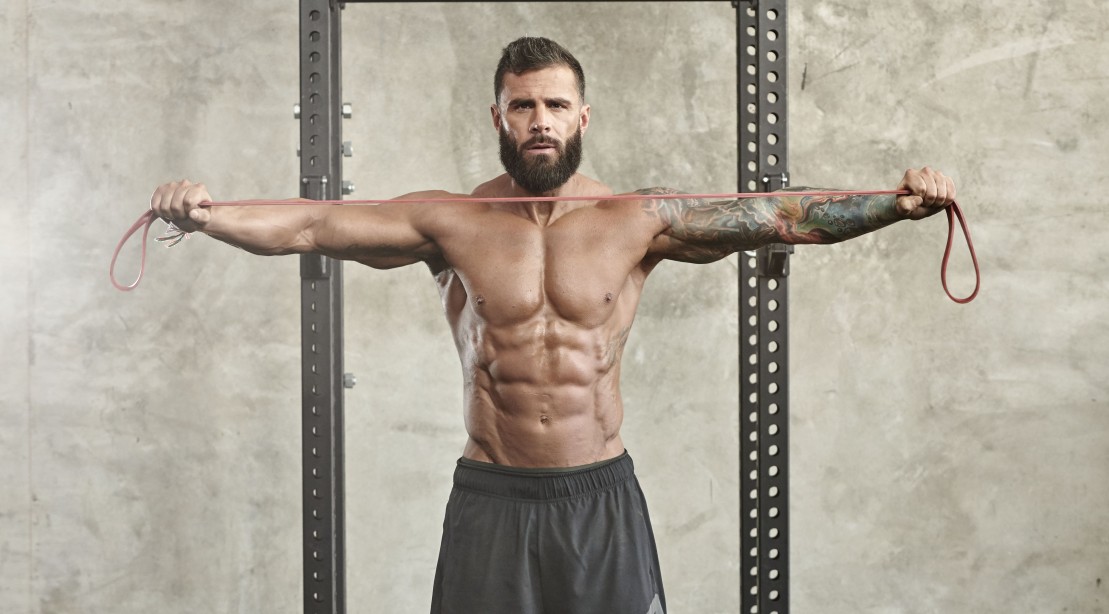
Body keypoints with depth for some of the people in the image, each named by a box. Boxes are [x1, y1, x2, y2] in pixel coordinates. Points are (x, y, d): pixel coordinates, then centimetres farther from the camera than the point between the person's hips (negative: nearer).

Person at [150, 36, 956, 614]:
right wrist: (207, 216, -22)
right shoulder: (452, 223, -2)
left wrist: (898, 206, -19)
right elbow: (315, 226, -8)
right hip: (492, 500, 0)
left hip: (603, 497, 0)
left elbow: (781, 216, -7)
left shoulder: (639, 220, -2)